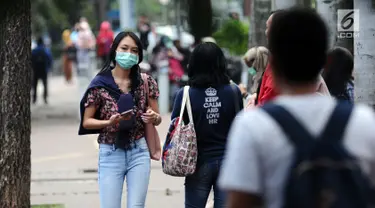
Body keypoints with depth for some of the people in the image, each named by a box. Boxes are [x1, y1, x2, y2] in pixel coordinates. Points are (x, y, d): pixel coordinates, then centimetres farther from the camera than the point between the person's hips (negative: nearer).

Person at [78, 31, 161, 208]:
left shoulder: (145, 82, 2)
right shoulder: (100, 84, -5)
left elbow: (157, 118, 9)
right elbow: (86, 122, -1)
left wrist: (153, 118, -15)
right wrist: (109, 122, -19)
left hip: (139, 152, 2)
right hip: (110, 153, -2)